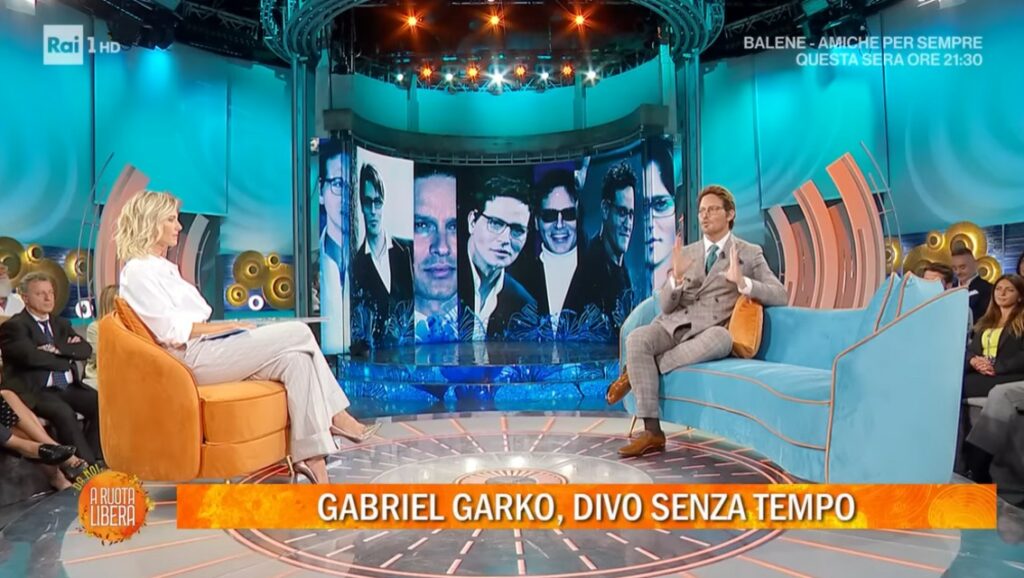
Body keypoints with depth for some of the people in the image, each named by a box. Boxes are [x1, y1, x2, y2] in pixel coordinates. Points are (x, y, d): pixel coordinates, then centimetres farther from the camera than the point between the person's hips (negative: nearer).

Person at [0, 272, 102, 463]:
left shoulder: (61, 324, 20)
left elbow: (85, 350, 5)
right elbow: (31, 356, -17)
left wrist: (59, 349, -12)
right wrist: (66, 359, -5)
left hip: (69, 388, 6)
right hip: (36, 391, -6)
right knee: (63, 412, -32)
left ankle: (93, 456, -10)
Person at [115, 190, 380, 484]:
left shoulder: (160, 267, 23)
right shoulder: (138, 270, -6)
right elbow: (173, 331, -14)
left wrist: (226, 328, 2)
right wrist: (229, 326, -9)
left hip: (204, 349, 9)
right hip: (192, 358, -9)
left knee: (294, 358, -14)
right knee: (298, 333, -17)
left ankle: (311, 457, -18)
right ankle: (335, 416, -8)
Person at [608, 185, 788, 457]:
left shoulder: (750, 253, 9)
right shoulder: (686, 252, 15)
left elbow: (780, 296, -2)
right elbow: (665, 305, 7)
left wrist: (741, 282, -20)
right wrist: (676, 276, -14)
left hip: (710, 331, -2)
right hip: (673, 325, 2)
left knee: (721, 338, -39)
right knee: (636, 339, -30)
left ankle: (634, 375, -21)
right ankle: (652, 432, -27)